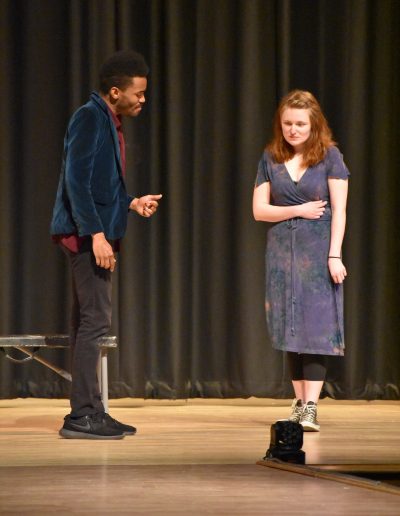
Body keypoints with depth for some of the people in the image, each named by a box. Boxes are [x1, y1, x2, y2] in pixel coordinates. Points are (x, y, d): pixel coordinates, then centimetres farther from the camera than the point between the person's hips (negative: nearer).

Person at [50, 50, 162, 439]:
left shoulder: (108, 123, 18)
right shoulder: (89, 119, -12)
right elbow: (77, 180, -19)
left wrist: (131, 203, 16)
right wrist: (97, 234, -23)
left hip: (95, 234, 10)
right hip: (86, 233, -10)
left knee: (87, 322, 10)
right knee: (94, 320, -11)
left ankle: (87, 413, 14)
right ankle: (83, 414, -10)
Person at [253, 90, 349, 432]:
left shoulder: (329, 157, 0)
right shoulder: (270, 159, 7)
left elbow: (339, 210, -4)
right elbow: (259, 210, 5)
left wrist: (335, 255, -10)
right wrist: (298, 210, -7)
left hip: (318, 253, -3)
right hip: (282, 253, 3)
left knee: (316, 329, -9)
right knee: (291, 331, 3)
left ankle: (311, 408, -12)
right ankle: (299, 403, 9)